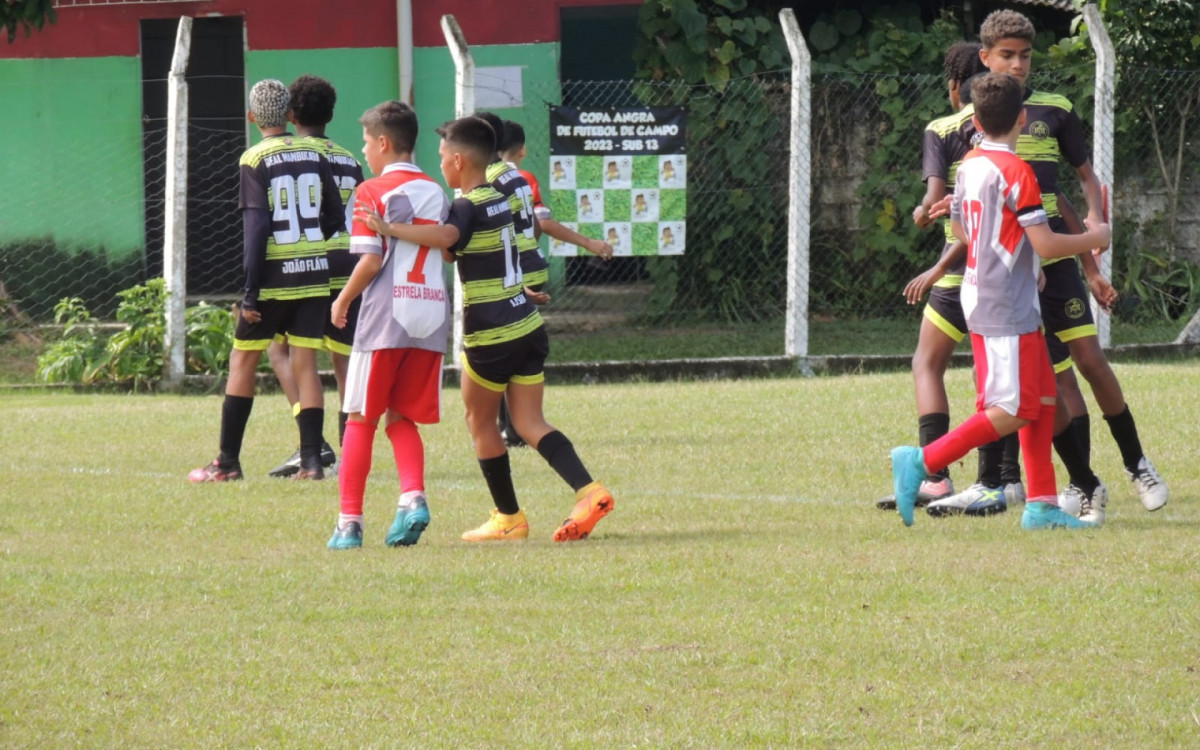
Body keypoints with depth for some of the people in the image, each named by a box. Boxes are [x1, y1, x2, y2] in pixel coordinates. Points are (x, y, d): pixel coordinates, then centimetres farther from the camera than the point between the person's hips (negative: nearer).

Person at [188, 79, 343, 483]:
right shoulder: (313, 154, 5)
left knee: (243, 362, 8)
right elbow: (335, 218, 7)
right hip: (314, 275, 4)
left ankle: (228, 462, 9)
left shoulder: (255, 160, -8)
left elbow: (257, 226, -14)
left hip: (274, 276, -4)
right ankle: (311, 460, -4)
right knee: (305, 364, 5)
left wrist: (250, 292, -13)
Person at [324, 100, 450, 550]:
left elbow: (370, 261, -12)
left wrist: (343, 301, 2)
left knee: (361, 419, 3)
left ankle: (349, 521, 1)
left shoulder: (373, 192, -5)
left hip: (386, 315, -5)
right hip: (431, 315, 5)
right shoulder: (436, 192, 13)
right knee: (402, 417, 12)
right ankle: (413, 497, -10)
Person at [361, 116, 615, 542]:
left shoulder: (467, 207, -14)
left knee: (480, 421, 11)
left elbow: (446, 237, -38)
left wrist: (390, 229, -41)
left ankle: (508, 517, 16)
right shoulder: (499, 200, 13)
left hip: (490, 337, -8)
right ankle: (589, 492, -13)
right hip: (528, 326, 8)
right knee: (529, 423, 6)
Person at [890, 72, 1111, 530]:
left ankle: (1042, 504, 10)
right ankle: (921, 463, -13)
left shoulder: (969, 165, 8)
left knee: (1042, 400, 11)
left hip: (981, 295, 9)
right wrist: (1093, 239, -1)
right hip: (1006, 308, -9)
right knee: (1011, 412, -9)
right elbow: (1046, 244, -18)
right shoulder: (1015, 172, -16)